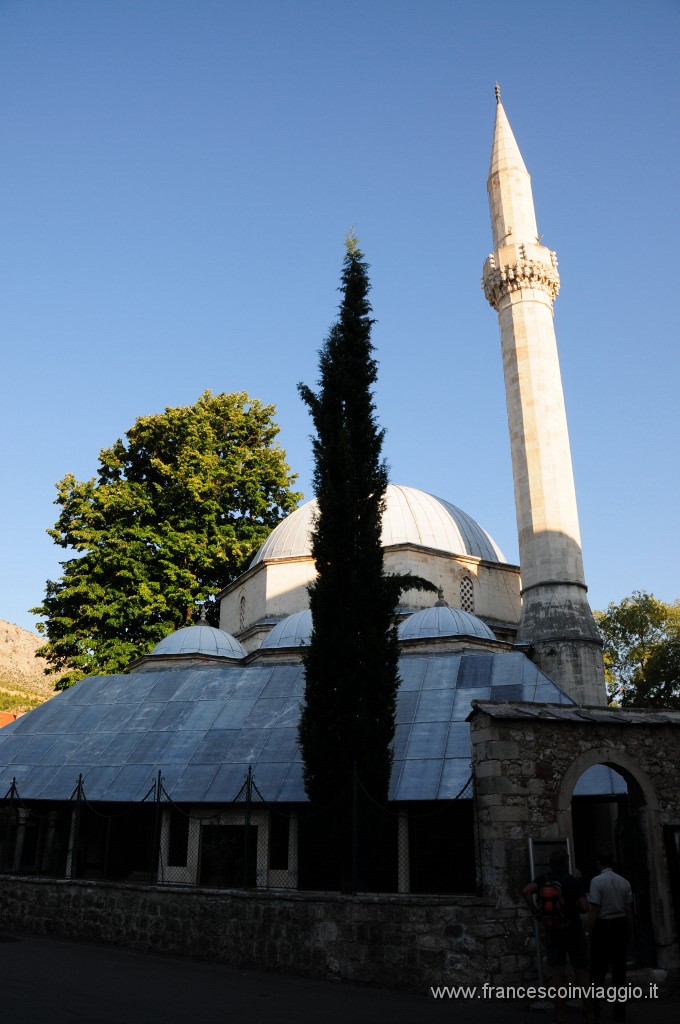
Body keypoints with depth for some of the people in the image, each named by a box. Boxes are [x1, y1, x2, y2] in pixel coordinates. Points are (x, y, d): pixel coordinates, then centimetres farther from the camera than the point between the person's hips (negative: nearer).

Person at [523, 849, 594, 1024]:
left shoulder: (543, 880, -1)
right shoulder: (574, 882, -6)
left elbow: (526, 891, -18)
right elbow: (585, 908, -12)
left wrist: (535, 912, -9)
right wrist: (574, 907, 9)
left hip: (552, 931, 1)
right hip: (574, 929, -1)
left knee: (557, 972, 3)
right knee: (581, 970, 11)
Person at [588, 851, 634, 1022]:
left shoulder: (597, 881, -12)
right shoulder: (624, 882, 4)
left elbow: (594, 910, -14)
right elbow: (629, 910, 6)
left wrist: (591, 932, -7)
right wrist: (628, 930, 16)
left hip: (603, 926, -4)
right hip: (621, 926, 5)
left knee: (598, 970, 5)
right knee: (619, 969, 11)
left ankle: (594, 1008, 9)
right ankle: (620, 1010, 14)